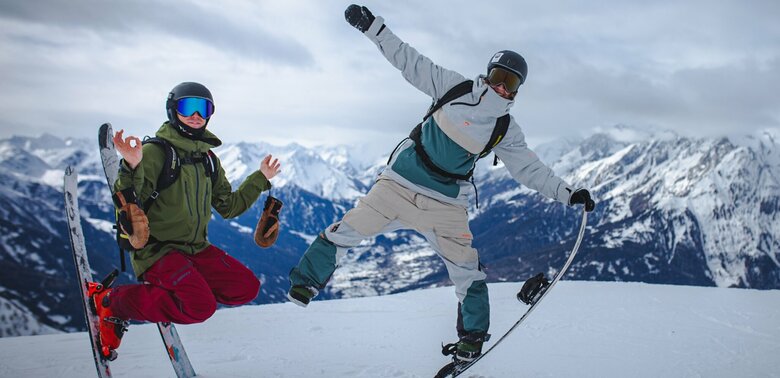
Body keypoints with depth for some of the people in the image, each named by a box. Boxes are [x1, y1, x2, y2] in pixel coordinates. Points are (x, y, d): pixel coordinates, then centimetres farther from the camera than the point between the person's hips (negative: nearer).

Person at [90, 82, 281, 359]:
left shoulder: (208, 159, 10)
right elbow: (125, 204, -22)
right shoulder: (155, 152, -12)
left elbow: (228, 207, 17)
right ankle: (113, 302, -8)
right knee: (201, 308, -26)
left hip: (196, 248, 7)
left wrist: (260, 179, 16)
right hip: (157, 248, -7)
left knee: (247, 288, -5)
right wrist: (132, 168, -40)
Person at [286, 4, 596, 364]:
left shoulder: (506, 130, -1)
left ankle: (472, 336, 17)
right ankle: (303, 285, 19)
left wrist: (567, 193, -8)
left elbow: (529, 168, 2)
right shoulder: (456, 87, -4)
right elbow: (412, 63, -2)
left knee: (466, 272, -2)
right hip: (400, 182, -1)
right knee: (345, 232, 0)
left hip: (446, 203, 1)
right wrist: (373, 27, -6)